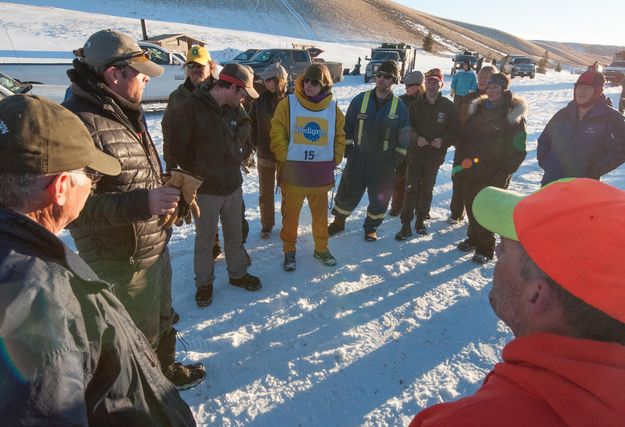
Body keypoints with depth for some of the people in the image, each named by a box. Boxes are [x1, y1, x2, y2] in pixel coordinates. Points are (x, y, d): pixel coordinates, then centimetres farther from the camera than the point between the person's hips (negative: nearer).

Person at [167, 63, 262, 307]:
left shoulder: (233, 109, 5)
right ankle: (204, 282, 30)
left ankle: (238, 273, 37)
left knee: (235, 234, 18)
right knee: (205, 239, 10)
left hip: (233, 186, 6)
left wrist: (236, 161, 8)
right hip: (206, 190, -6)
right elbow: (176, 147, -13)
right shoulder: (192, 108, -17)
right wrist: (195, 174, -4)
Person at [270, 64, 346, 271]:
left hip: (321, 175, 2)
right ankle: (289, 250, 30)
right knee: (290, 215, 11)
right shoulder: (288, 104, -5)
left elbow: (340, 137, 11)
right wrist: (286, 159, -11)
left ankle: (321, 248, 36)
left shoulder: (333, 108, 3)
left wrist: (334, 161, 3)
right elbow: (277, 135, -6)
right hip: (292, 174, -2)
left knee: (321, 214, 17)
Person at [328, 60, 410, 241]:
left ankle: (371, 227, 33)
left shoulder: (399, 107, -2)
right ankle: (338, 222, 31)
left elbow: (404, 138, 4)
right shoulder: (360, 99, -1)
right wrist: (347, 149, 1)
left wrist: (396, 159, 0)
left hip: (384, 164, 0)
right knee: (347, 194, 8)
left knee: (380, 198, 10)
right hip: (358, 158, 0)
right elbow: (347, 127, 4)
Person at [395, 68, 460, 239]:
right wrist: (416, 138, -16)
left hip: (435, 157, 1)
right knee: (411, 190, -2)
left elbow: (455, 130, 1)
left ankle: (421, 221, 28)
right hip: (415, 155, 0)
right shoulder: (415, 105, 1)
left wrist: (443, 141, -16)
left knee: (427, 190, 12)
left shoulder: (449, 107, -1)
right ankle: (406, 226, 4)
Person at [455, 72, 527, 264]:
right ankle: (474, 238, 33)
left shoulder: (513, 115, -7)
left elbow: (517, 149, -10)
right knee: (471, 206, 13)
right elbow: (465, 137, 17)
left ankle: (485, 248, 13)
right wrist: (463, 158, 5)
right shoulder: (478, 110, 11)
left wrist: (504, 172, -16)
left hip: (494, 175, -6)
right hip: (471, 170, 6)